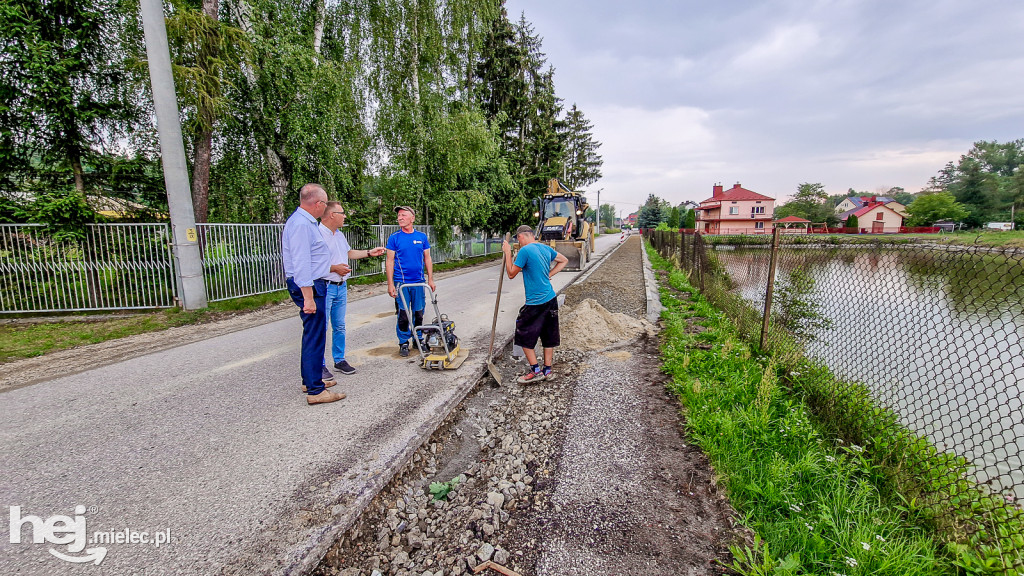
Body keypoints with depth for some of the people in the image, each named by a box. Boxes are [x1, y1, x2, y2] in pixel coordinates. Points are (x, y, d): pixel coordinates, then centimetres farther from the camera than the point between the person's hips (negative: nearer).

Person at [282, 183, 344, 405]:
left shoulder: (305, 221, 15)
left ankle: (310, 380, 32)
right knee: (315, 336, -7)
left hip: (313, 284, 11)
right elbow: (301, 263, -24)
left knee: (313, 334, 19)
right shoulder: (301, 224, -19)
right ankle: (315, 391, 0)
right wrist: (308, 298, -26)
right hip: (308, 286, -11)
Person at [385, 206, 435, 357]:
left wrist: (430, 279, 5)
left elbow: (427, 259, 10)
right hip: (401, 283, -2)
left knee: (418, 314, 10)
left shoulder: (422, 237, 5)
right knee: (403, 316, 1)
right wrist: (390, 284, -9)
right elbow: (390, 261, -3)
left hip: (418, 282, 2)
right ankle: (403, 343, 16)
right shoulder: (394, 238, -1)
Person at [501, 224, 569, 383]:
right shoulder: (546, 248, 9)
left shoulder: (525, 251, -14)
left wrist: (508, 253, 0)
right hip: (551, 299, 8)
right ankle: (548, 370, 23)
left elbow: (511, 274, -7)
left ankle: (536, 371, 8)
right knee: (549, 336, 14)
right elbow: (564, 260, 24)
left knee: (524, 336, 6)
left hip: (535, 303, -8)